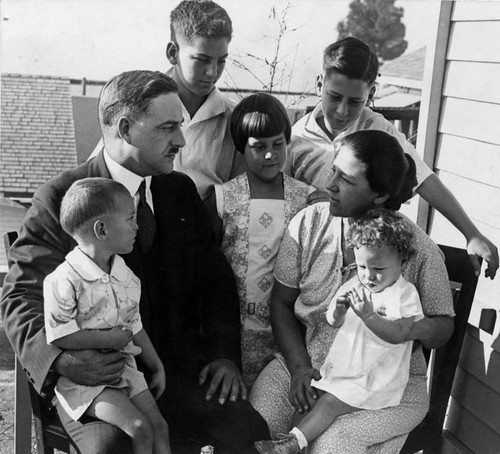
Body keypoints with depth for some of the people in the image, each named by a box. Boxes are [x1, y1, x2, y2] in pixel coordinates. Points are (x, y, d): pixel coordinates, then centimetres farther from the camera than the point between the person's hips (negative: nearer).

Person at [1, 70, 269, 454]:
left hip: (179, 365, 4)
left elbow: (216, 278, 13)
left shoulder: (181, 190, 10)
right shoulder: (59, 199, -5)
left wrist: (225, 353, -2)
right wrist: (61, 359, -25)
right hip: (97, 372, -4)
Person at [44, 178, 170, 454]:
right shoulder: (64, 281, -20)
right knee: (139, 428, -19)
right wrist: (109, 339, -19)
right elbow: (58, 336, -20)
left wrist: (157, 366, 16)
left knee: (159, 425, -2)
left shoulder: (127, 277, 4)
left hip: (123, 368, 7)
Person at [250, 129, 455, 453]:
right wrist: (299, 367, -11)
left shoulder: (420, 250, -12)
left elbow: (444, 327, 0)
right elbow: (282, 303, 1)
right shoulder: (308, 223, -5)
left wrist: (418, 328, -24)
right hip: (304, 363, 3)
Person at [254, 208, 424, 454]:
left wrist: (369, 315, -33)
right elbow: (334, 323, 9)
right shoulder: (354, 285, 7)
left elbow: (399, 334, -22)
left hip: (372, 379, -7)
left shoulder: (404, 294, -10)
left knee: (330, 402, -19)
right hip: (339, 365, 7)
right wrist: (337, 310, -15)